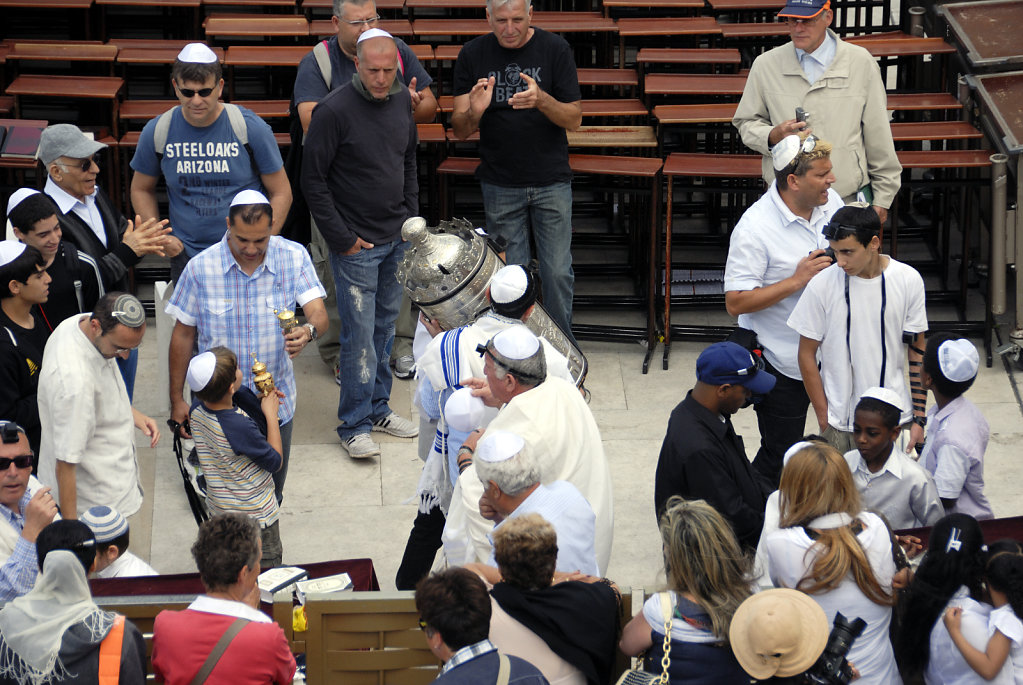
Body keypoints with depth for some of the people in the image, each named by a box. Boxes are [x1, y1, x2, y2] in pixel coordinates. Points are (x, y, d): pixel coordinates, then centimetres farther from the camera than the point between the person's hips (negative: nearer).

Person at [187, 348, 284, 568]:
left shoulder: (197, 410, -10)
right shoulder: (241, 427, -34)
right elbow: (275, 462, -19)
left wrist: (258, 402, 3)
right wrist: (271, 415, -14)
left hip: (219, 510, 8)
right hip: (255, 516, -7)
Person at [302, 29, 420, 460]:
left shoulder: (402, 103, 3)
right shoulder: (334, 111, -16)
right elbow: (313, 181, -12)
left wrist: (412, 218, 10)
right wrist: (342, 239, -12)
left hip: (397, 241, 6)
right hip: (356, 244, -6)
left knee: (385, 326, 14)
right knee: (360, 333, -4)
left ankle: (377, 407, 26)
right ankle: (355, 425, 4)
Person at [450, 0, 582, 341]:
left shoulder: (555, 49, -5)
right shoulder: (473, 54, -2)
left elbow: (574, 119, -4)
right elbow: (460, 130, -2)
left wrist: (542, 100, -25)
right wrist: (474, 113, -26)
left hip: (551, 181, -1)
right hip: (500, 184, 1)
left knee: (557, 273, -2)